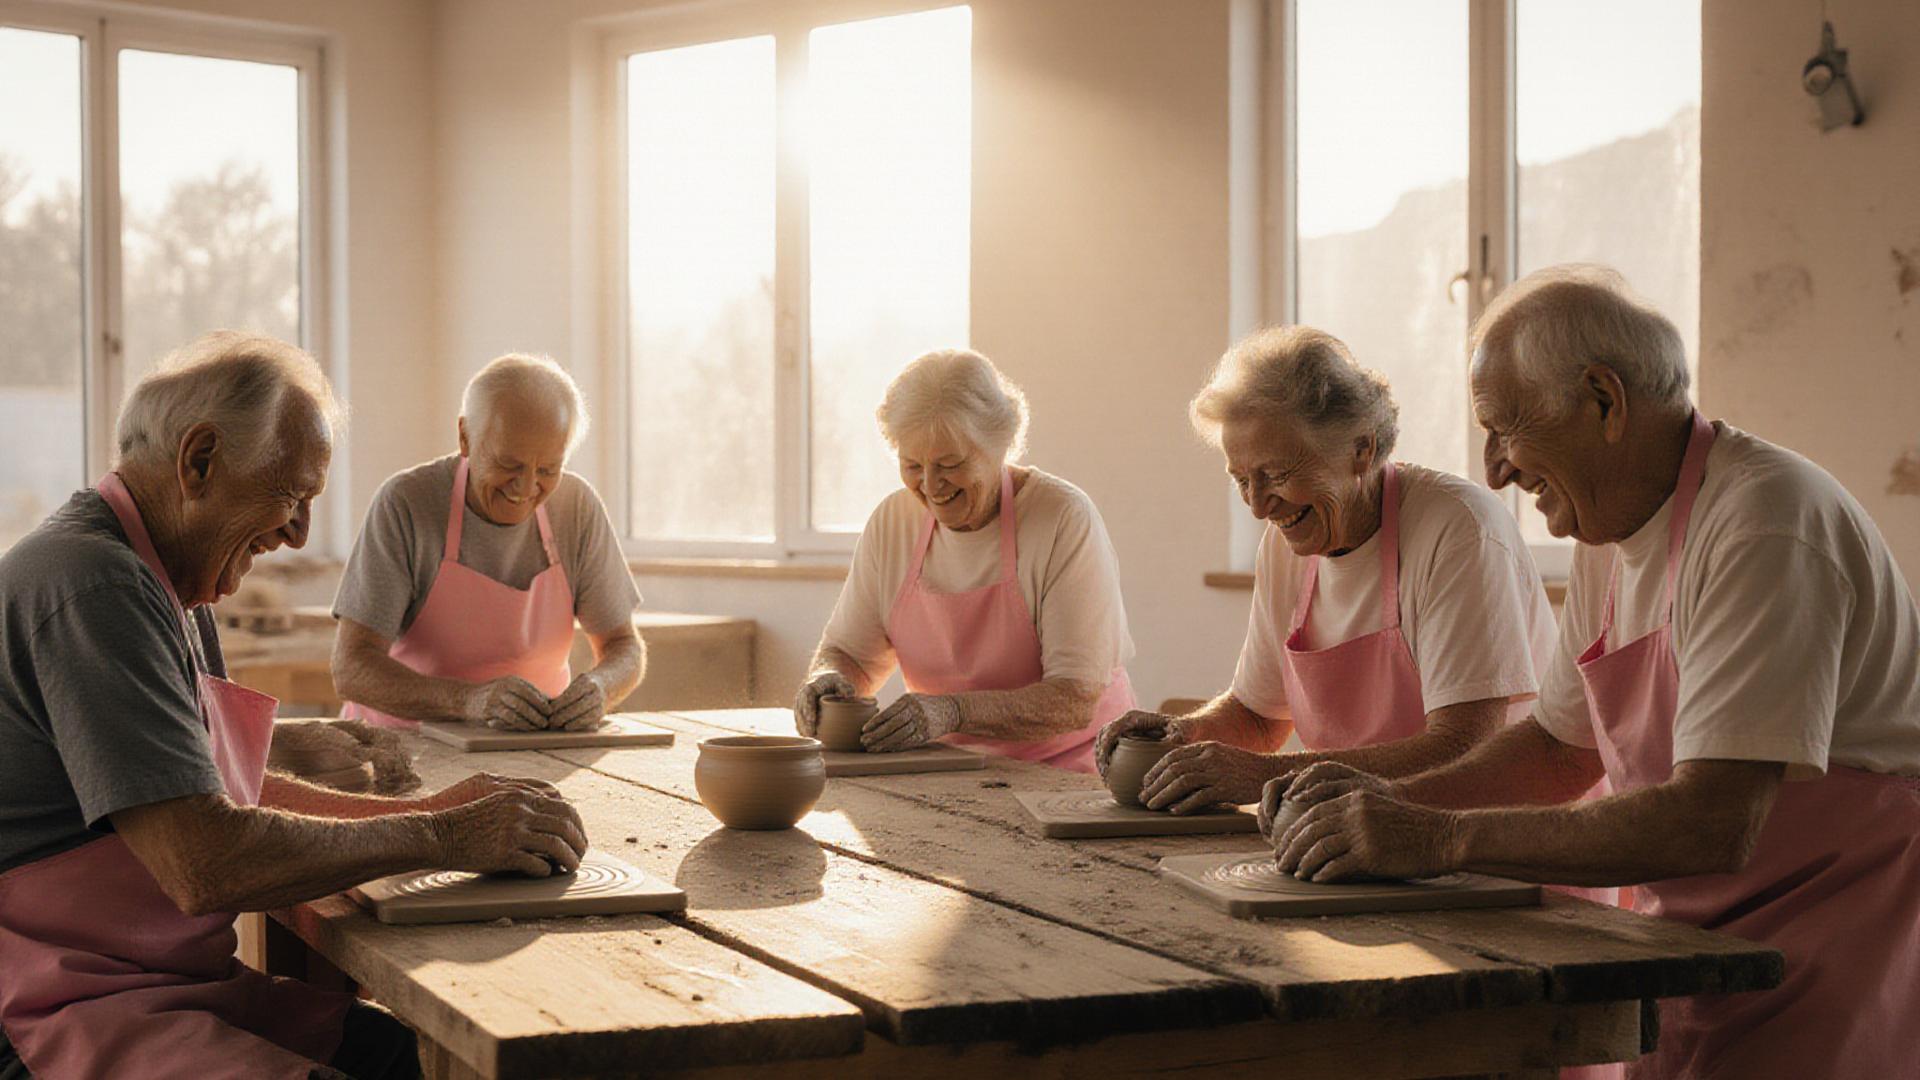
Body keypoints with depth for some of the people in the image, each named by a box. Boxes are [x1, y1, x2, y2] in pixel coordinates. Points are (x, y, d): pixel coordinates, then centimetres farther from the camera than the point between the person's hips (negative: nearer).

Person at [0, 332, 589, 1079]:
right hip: (63, 1018, -10)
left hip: (181, 981, 11)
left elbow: (226, 792, 23)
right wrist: (439, 838, -15)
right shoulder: (91, 583, -18)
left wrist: (428, 809, 12)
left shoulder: (163, 587, 17)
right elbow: (204, 864, -24)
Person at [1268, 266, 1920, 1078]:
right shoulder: (1609, 537, 9)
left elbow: (1714, 825, -27)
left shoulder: (1760, 525, -19)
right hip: (1699, 961, 8)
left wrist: (1443, 839, -25)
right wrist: (1392, 800, 6)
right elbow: (1561, 749, 22)